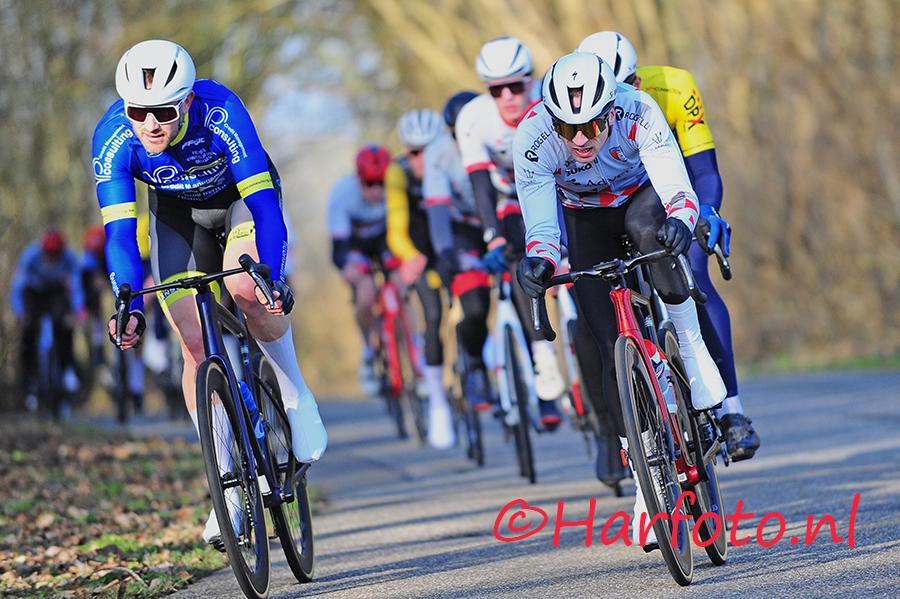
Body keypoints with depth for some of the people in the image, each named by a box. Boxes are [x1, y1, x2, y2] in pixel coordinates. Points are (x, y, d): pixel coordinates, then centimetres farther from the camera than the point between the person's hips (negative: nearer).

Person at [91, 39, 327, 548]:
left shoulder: (221, 112, -37)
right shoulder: (113, 138, -30)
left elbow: (264, 203, -39)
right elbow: (120, 232, -30)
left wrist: (272, 279, -51)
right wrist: (130, 306, -44)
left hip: (242, 198, -2)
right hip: (178, 211, 3)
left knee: (245, 289, -32)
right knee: (196, 346, -7)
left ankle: (295, 393, -5)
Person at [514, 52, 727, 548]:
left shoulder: (637, 111, -35)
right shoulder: (533, 137, -33)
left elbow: (678, 190, -42)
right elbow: (540, 224, -35)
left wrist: (680, 221, -64)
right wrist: (538, 259, -56)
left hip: (643, 196, -1)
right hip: (586, 222, 1)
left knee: (646, 227, -39)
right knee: (612, 344, -10)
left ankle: (689, 339, -19)